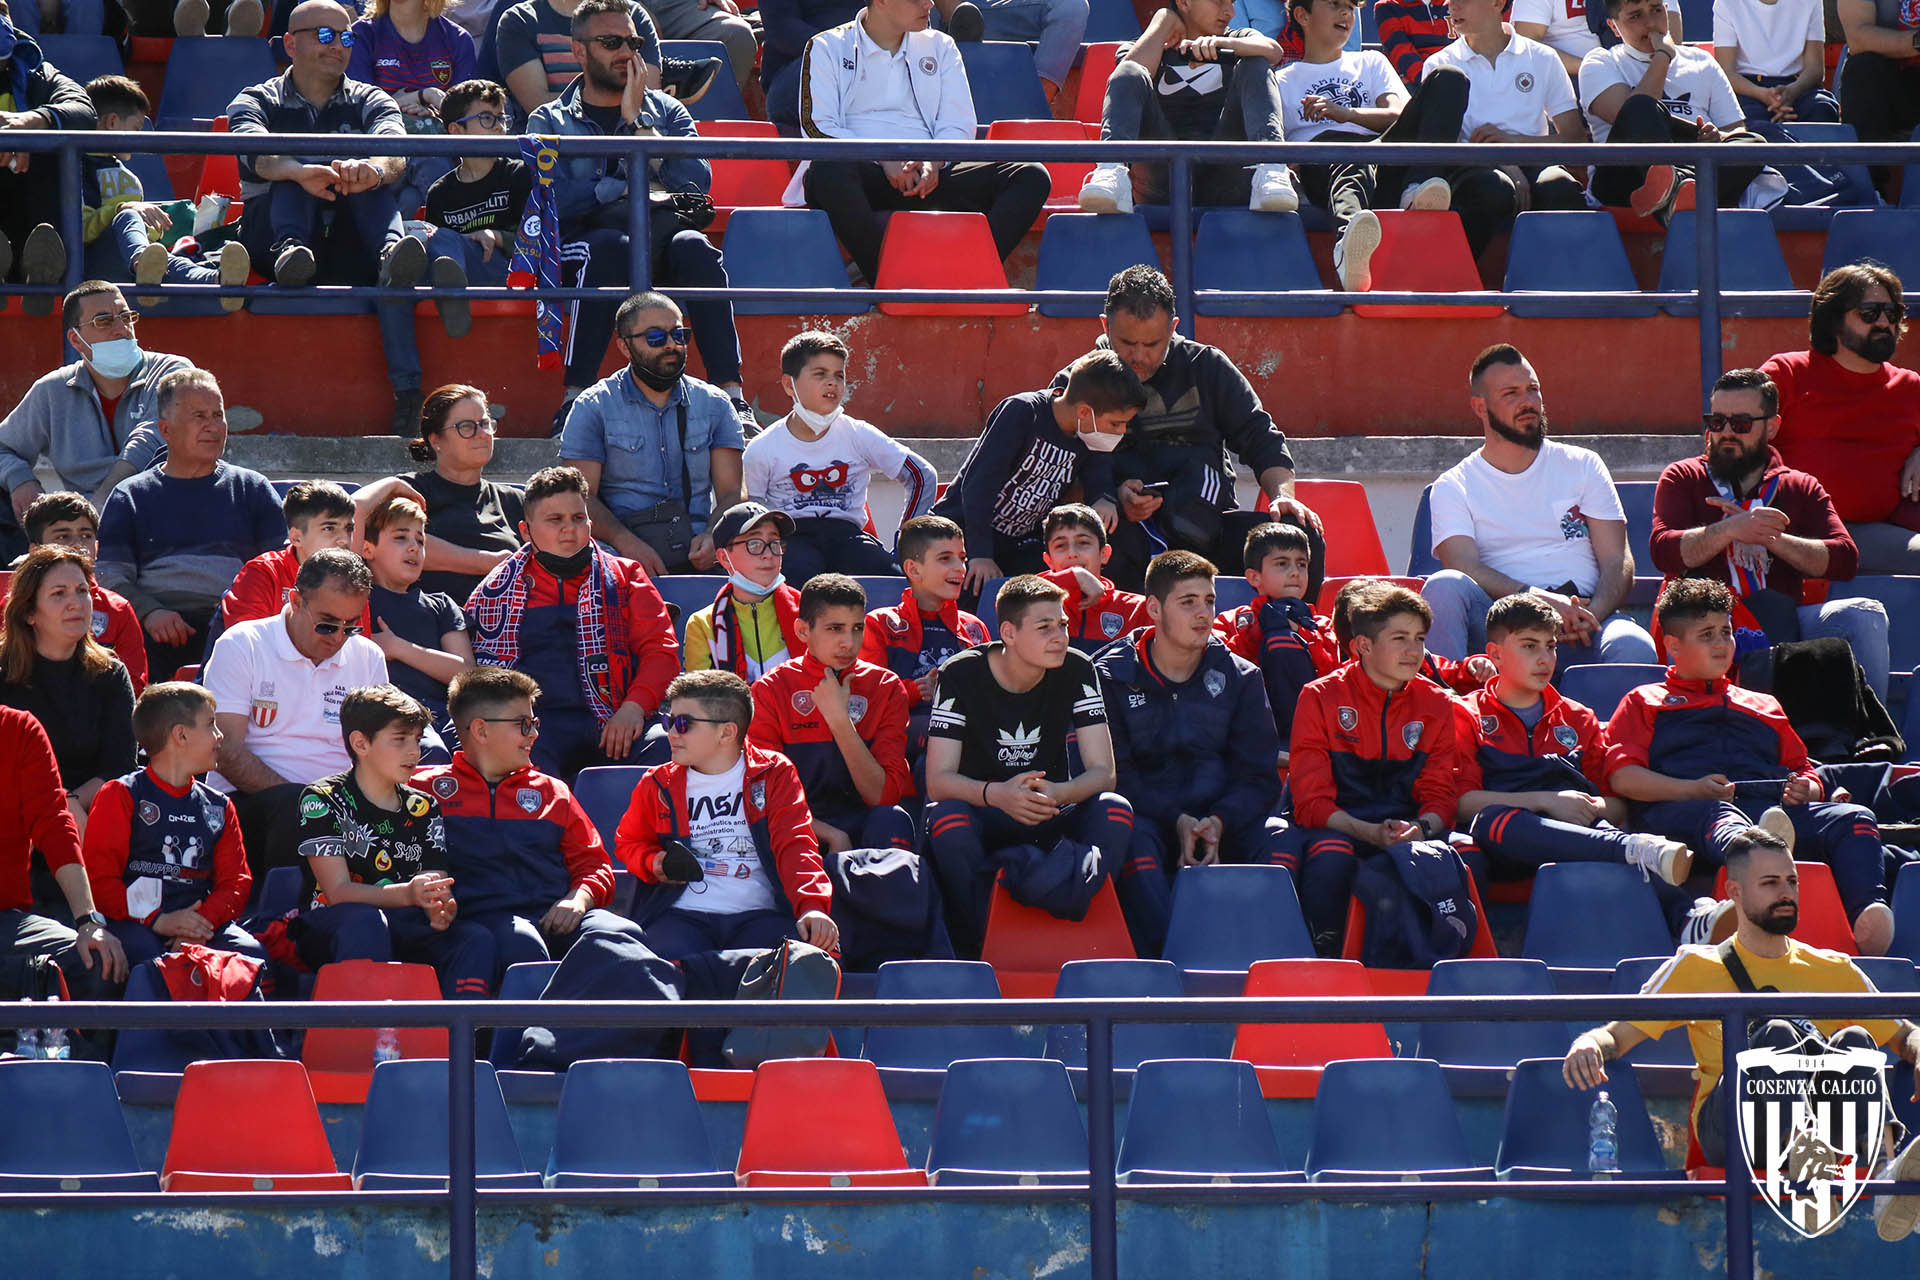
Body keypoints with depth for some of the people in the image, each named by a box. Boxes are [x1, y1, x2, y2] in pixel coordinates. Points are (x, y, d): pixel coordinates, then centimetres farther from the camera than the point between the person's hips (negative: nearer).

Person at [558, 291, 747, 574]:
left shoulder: (715, 405, 16)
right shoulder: (593, 408, 8)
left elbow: (731, 492, 11)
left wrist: (713, 537, -13)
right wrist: (627, 543, -20)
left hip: (698, 559, 3)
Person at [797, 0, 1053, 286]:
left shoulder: (940, 47, 22)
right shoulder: (827, 49, 11)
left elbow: (958, 126, 12)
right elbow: (817, 126, -3)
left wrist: (933, 162, -12)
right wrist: (885, 160, -16)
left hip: (927, 174, 3)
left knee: (1032, 177, -19)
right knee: (830, 168, -40)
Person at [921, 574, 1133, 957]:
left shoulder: (1076, 672, -5)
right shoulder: (961, 676, -12)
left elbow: (1103, 772, -10)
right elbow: (938, 781, -18)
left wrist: (1057, 794, -34)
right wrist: (996, 794, -39)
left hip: (1053, 815, 2)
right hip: (983, 815, -2)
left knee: (1115, 811, -28)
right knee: (945, 818, -36)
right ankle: (976, 952, -30)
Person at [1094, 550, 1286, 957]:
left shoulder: (1240, 679, 11)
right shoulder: (1112, 675, 4)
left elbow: (1259, 778, 5)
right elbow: (1114, 774, -4)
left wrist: (1219, 822, -17)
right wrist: (1176, 822, -19)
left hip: (1223, 825, 2)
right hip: (1146, 819, -2)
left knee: (1277, 837, -28)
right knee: (1134, 840, -36)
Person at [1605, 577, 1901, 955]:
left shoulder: (1765, 707, 41)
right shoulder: (1644, 703, 27)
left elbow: (1804, 770, 34)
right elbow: (1623, 777, 10)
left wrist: (1804, 790, 6)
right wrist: (1694, 790, -7)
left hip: (1772, 807, 4)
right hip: (1680, 810, -4)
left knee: (1855, 819, -25)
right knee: (1718, 818, -44)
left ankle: (1867, 912, -55)